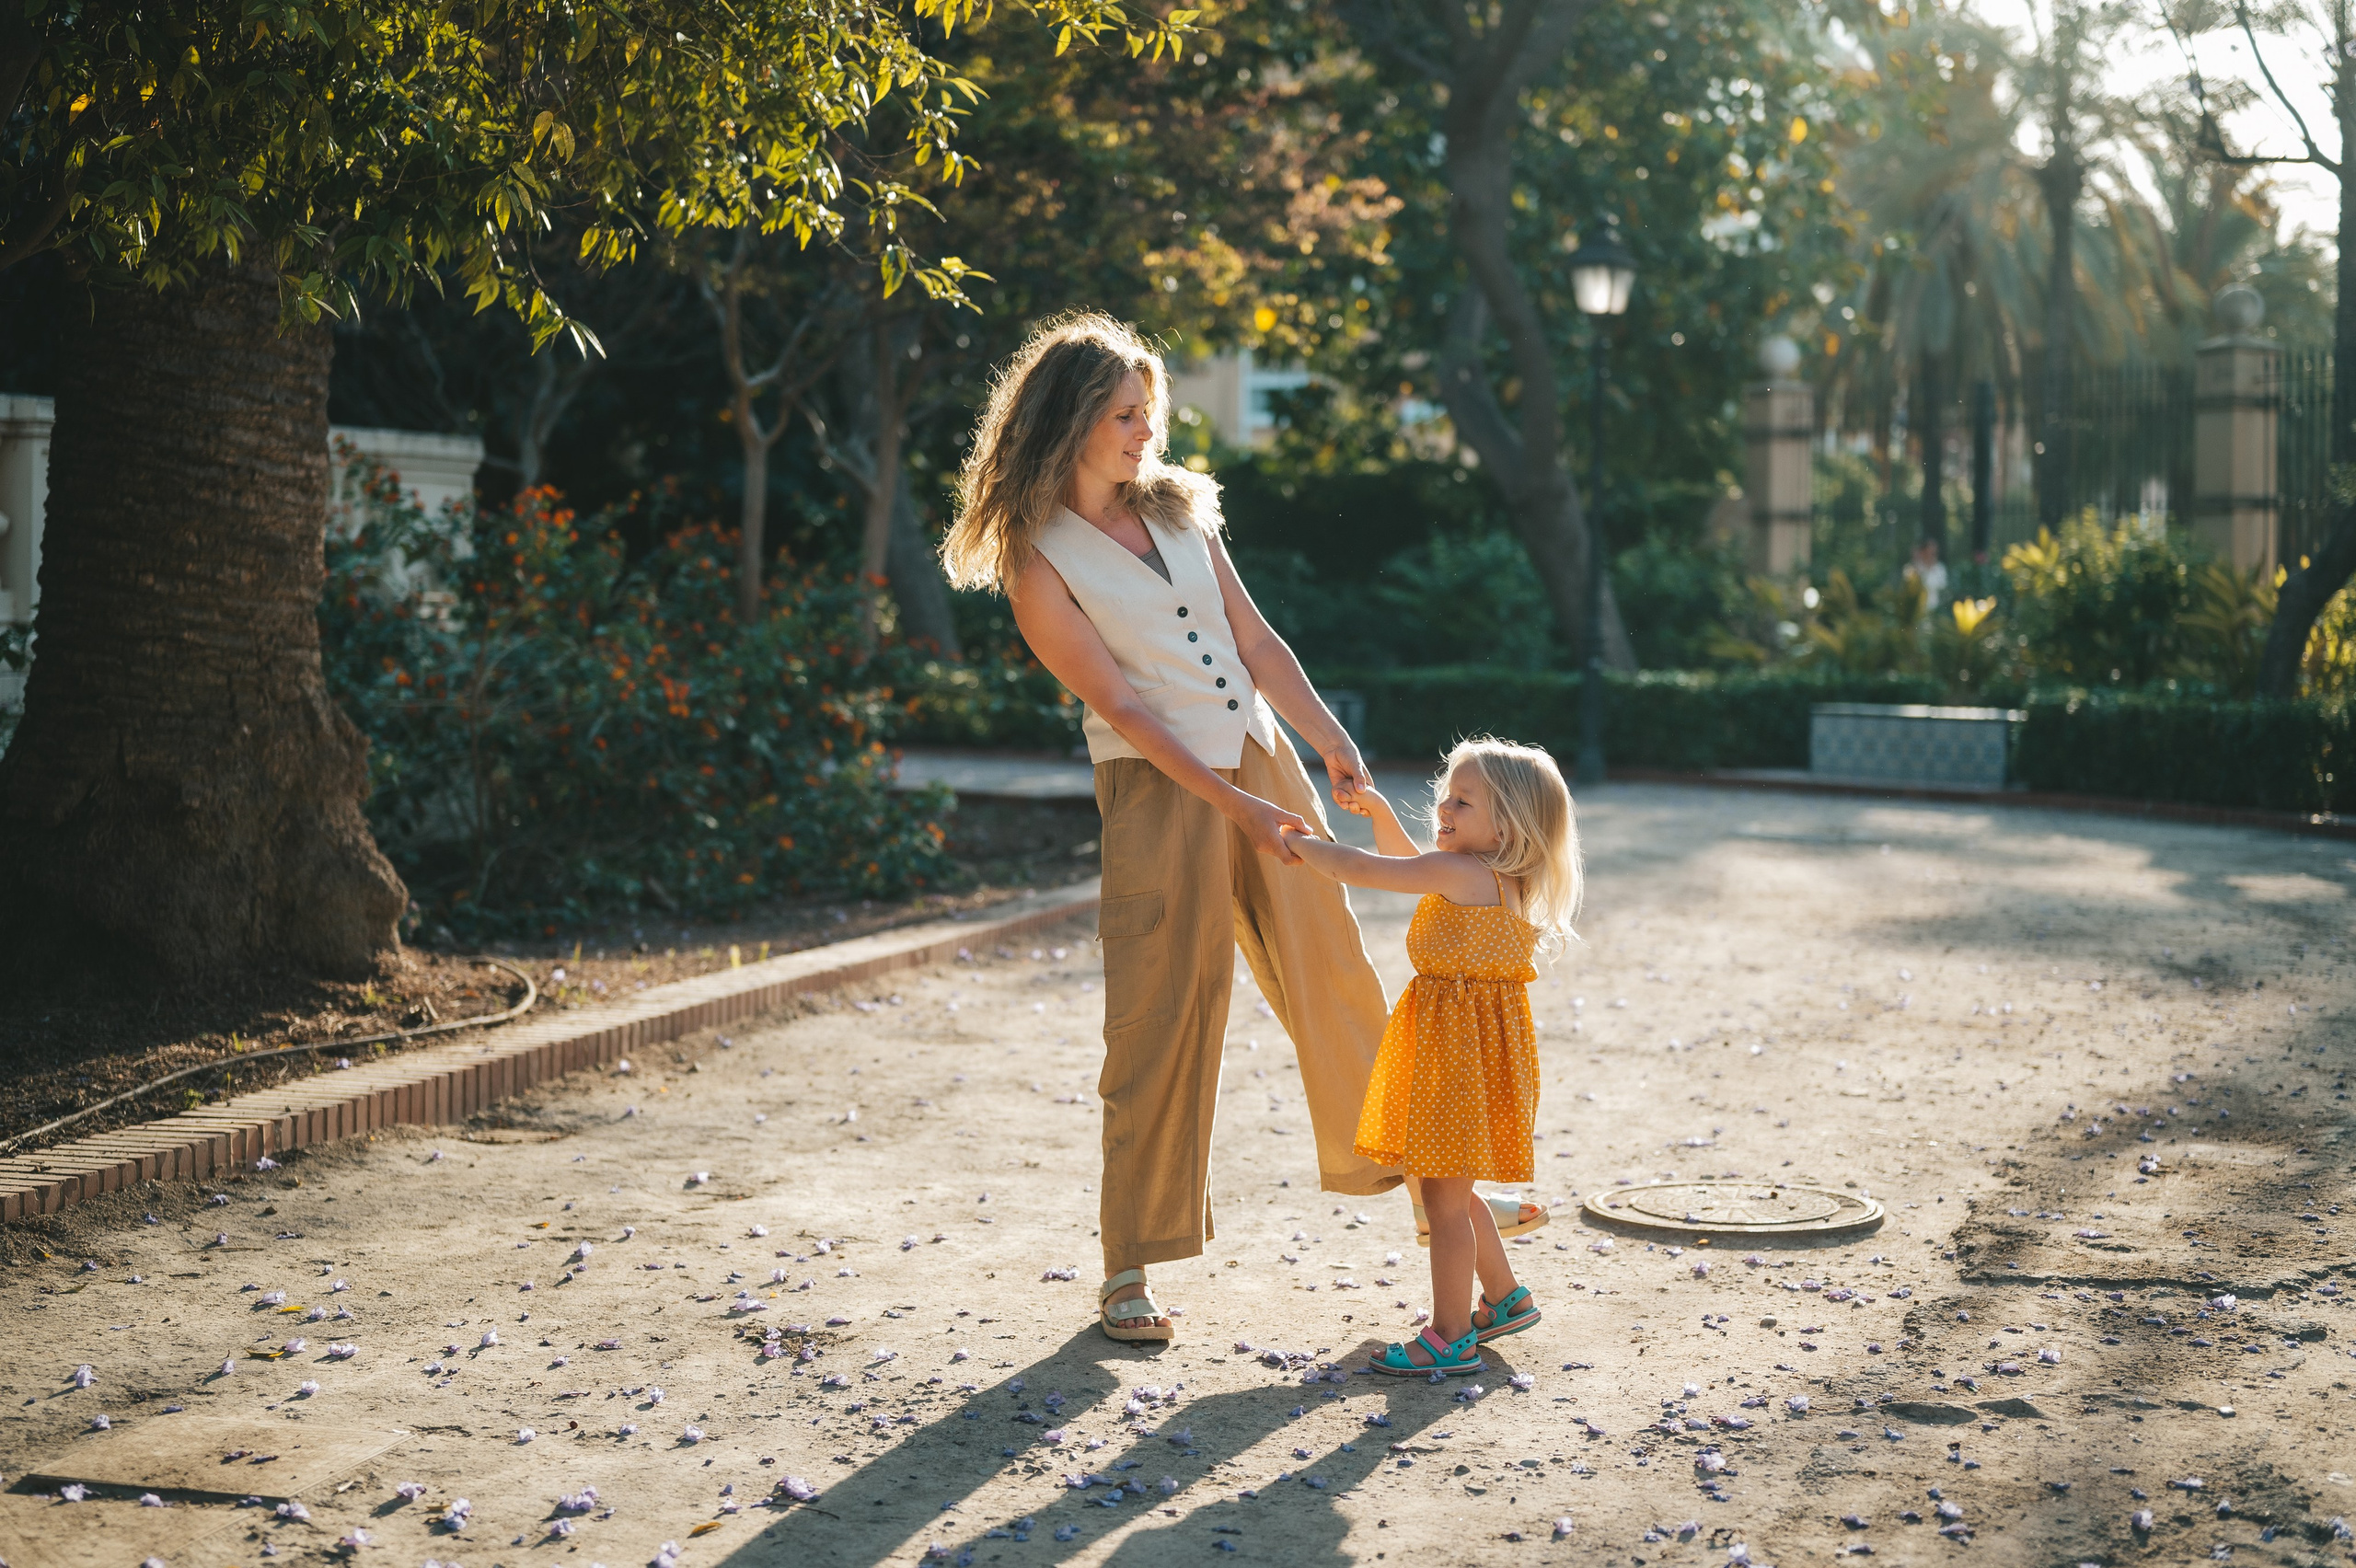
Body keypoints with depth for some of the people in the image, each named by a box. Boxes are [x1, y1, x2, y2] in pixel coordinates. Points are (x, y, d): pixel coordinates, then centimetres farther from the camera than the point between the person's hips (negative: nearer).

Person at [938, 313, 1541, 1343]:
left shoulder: (1177, 505, 10)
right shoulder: (1038, 562, -9)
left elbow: (1254, 640, 10)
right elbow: (1119, 703, -14)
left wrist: (1331, 743, 0)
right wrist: (1233, 805, -19)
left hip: (1262, 757, 6)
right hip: (1158, 788, -6)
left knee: (1331, 969, 12)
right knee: (1164, 1010, -5)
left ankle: (1388, 1160, 32)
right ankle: (1130, 1267, 5)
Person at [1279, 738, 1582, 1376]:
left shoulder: (1462, 874, -19)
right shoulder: (1496, 879, 10)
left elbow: (1362, 869, -18)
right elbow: (1406, 860, 26)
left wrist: (1297, 843, -4)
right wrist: (1378, 808, 13)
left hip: (1462, 1047, -10)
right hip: (1451, 1042, 10)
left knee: (1445, 1195, -3)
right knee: (1450, 1190, 22)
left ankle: (1451, 1339, 3)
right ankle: (1505, 1298, 35)